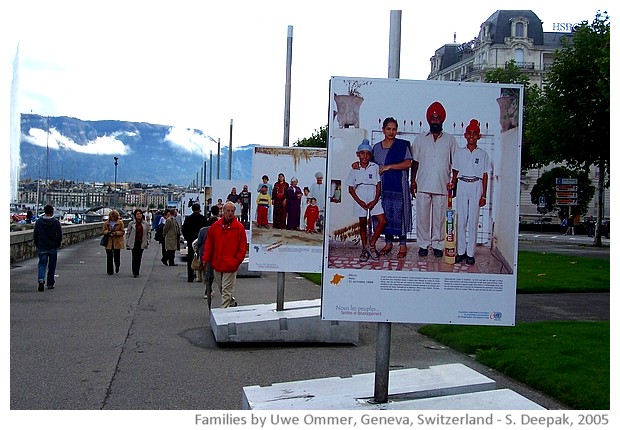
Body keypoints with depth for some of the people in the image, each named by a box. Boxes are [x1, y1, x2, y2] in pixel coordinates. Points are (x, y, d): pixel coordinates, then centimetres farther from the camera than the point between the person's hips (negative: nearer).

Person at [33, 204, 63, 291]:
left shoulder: (38, 222, -1)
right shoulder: (56, 222, -7)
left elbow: (35, 235, 3)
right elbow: (60, 236, -5)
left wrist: (37, 245, 14)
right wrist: (57, 245, 10)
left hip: (42, 248, 1)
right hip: (53, 248, -1)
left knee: (42, 264, 4)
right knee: (52, 266, 9)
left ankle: (41, 279, -20)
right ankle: (50, 284, 15)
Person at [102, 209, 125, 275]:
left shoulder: (120, 222, 1)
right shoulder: (106, 223, 8)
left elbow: (122, 231, 0)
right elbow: (103, 230, 10)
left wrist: (116, 233, -16)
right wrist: (107, 232, -11)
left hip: (117, 242, -2)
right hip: (108, 242, 2)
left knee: (117, 257, -1)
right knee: (109, 257, 1)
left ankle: (117, 266, 31)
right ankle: (110, 271, 10)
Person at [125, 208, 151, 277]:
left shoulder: (146, 224, 5)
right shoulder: (131, 223, 1)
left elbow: (148, 233, 14)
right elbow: (128, 233, 7)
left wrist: (148, 240, 5)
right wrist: (127, 243, 4)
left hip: (141, 243, 1)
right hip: (134, 243, -1)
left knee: (139, 258, 4)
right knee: (134, 258, -4)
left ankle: (137, 272, 13)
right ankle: (135, 272, 2)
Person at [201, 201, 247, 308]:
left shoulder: (239, 227, -5)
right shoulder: (215, 226, 5)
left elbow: (243, 247, -4)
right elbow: (209, 244, 10)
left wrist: (236, 261, -10)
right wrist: (205, 259, 3)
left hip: (230, 266, -5)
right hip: (217, 264, 5)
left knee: (226, 291, -5)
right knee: (221, 289, 18)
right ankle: (232, 302, 40)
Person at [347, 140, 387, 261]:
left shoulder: (375, 167, 1)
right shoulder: (354, 170, 1)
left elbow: (379, 185, 0)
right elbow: (351, 188, 2)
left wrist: (375, 200, -10)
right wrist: (360, 202, -8)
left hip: (374, 199, 0)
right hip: (360, 200, 0)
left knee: (382, 221, -10)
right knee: (363, 224, 8)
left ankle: (372, 245, 3)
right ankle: (364, 249, 19)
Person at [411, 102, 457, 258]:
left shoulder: (450, 140, 6)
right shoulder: (420, 139, 8)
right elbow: (415, 162, 9)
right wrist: (413, 181, 2)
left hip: (442, 186, -1)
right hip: (423, 186, 1)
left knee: (440, 217, 4)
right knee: (422, 216, 3)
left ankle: (438, 244, 14)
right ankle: (423, 244, 14)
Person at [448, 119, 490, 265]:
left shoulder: (483, 154, 3)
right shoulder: (459, 153, 8)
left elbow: (485, 175, 4)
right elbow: (455, 172, 12)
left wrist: (483, 195, 0)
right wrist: (453, 183, -9)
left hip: (476, 186, -2)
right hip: (462, 185, 2)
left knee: (473, 221, -1)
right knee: (461, 221, 1)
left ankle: (470, 253, 4)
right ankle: (461, 252, 9)